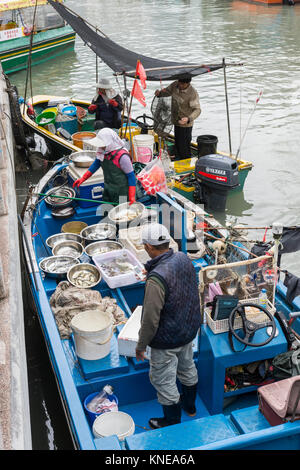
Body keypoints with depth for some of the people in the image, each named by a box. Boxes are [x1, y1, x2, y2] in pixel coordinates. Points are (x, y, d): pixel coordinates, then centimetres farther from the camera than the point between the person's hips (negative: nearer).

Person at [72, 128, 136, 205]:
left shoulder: (122, 156, -26)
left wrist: (131, 197, -20)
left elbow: (131, 176, -20)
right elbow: (96, 164, 14)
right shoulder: (103, 151, -4)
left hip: (121, 194, -7)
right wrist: (83, 178, 12)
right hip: (108, 190, 8)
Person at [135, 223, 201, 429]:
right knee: (187, 367, 29)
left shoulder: (157, 278, -34)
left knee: (163, 381, 14)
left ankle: (173, 422, 33)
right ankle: (190, 406, 52)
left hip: (167, 339, -8)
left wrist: (141, 346, -13)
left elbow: (151, 319, -28)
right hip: (189, 329, 8)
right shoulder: (184, 258, -10)